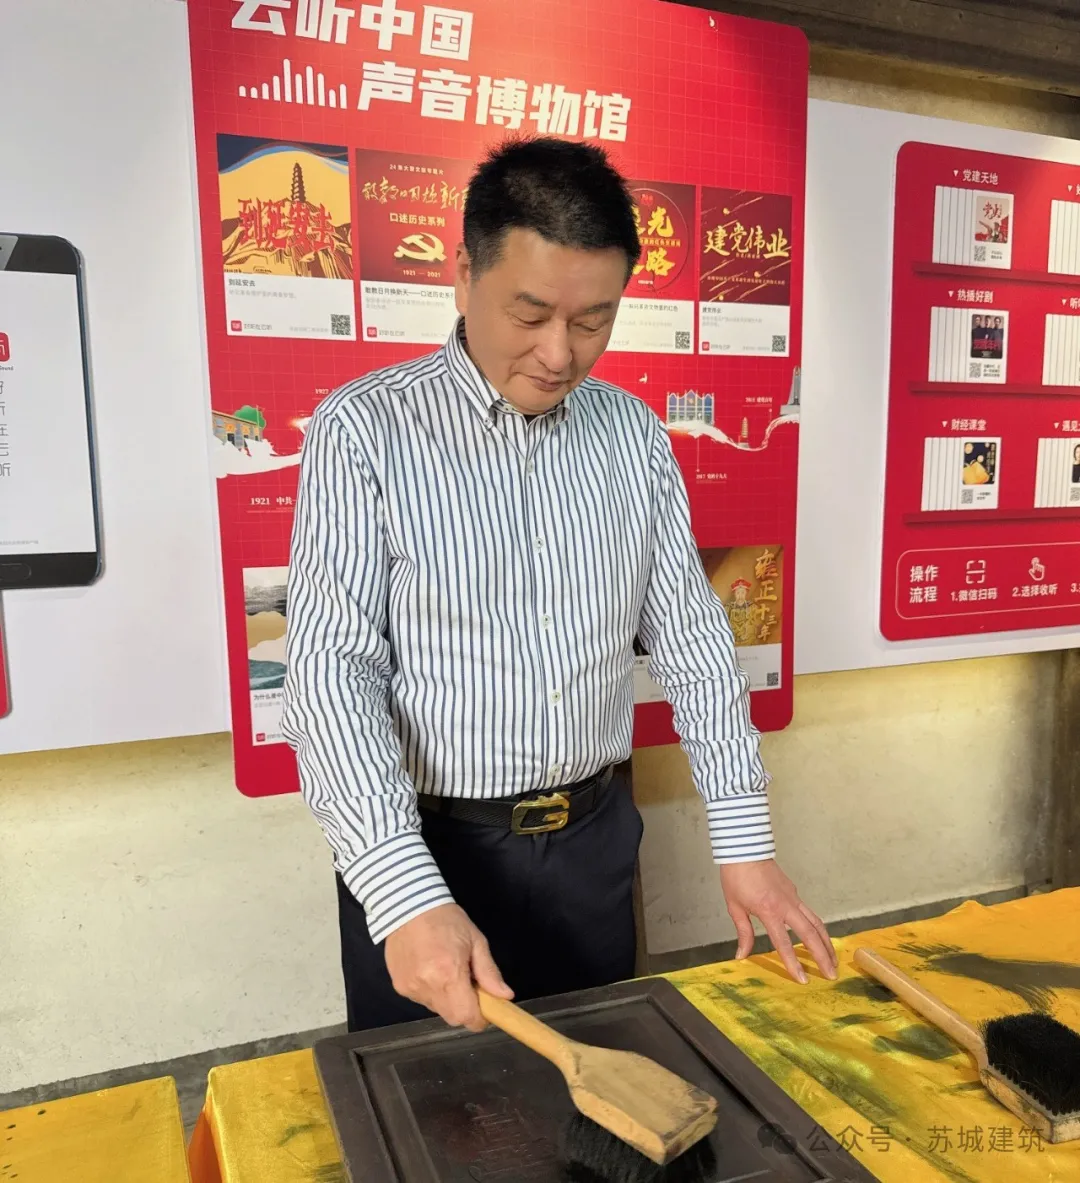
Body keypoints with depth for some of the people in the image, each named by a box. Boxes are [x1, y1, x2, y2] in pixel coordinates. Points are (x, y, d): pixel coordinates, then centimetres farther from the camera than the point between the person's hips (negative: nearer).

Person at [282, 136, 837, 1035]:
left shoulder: (634, 435, 1)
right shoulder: (365, 430, -13)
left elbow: (692, 639, 3)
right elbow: (330, 673, -19)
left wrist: (745, 841, 0)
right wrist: (407, 895, -29)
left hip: (594, 846, 4)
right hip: (422, 851, -3)